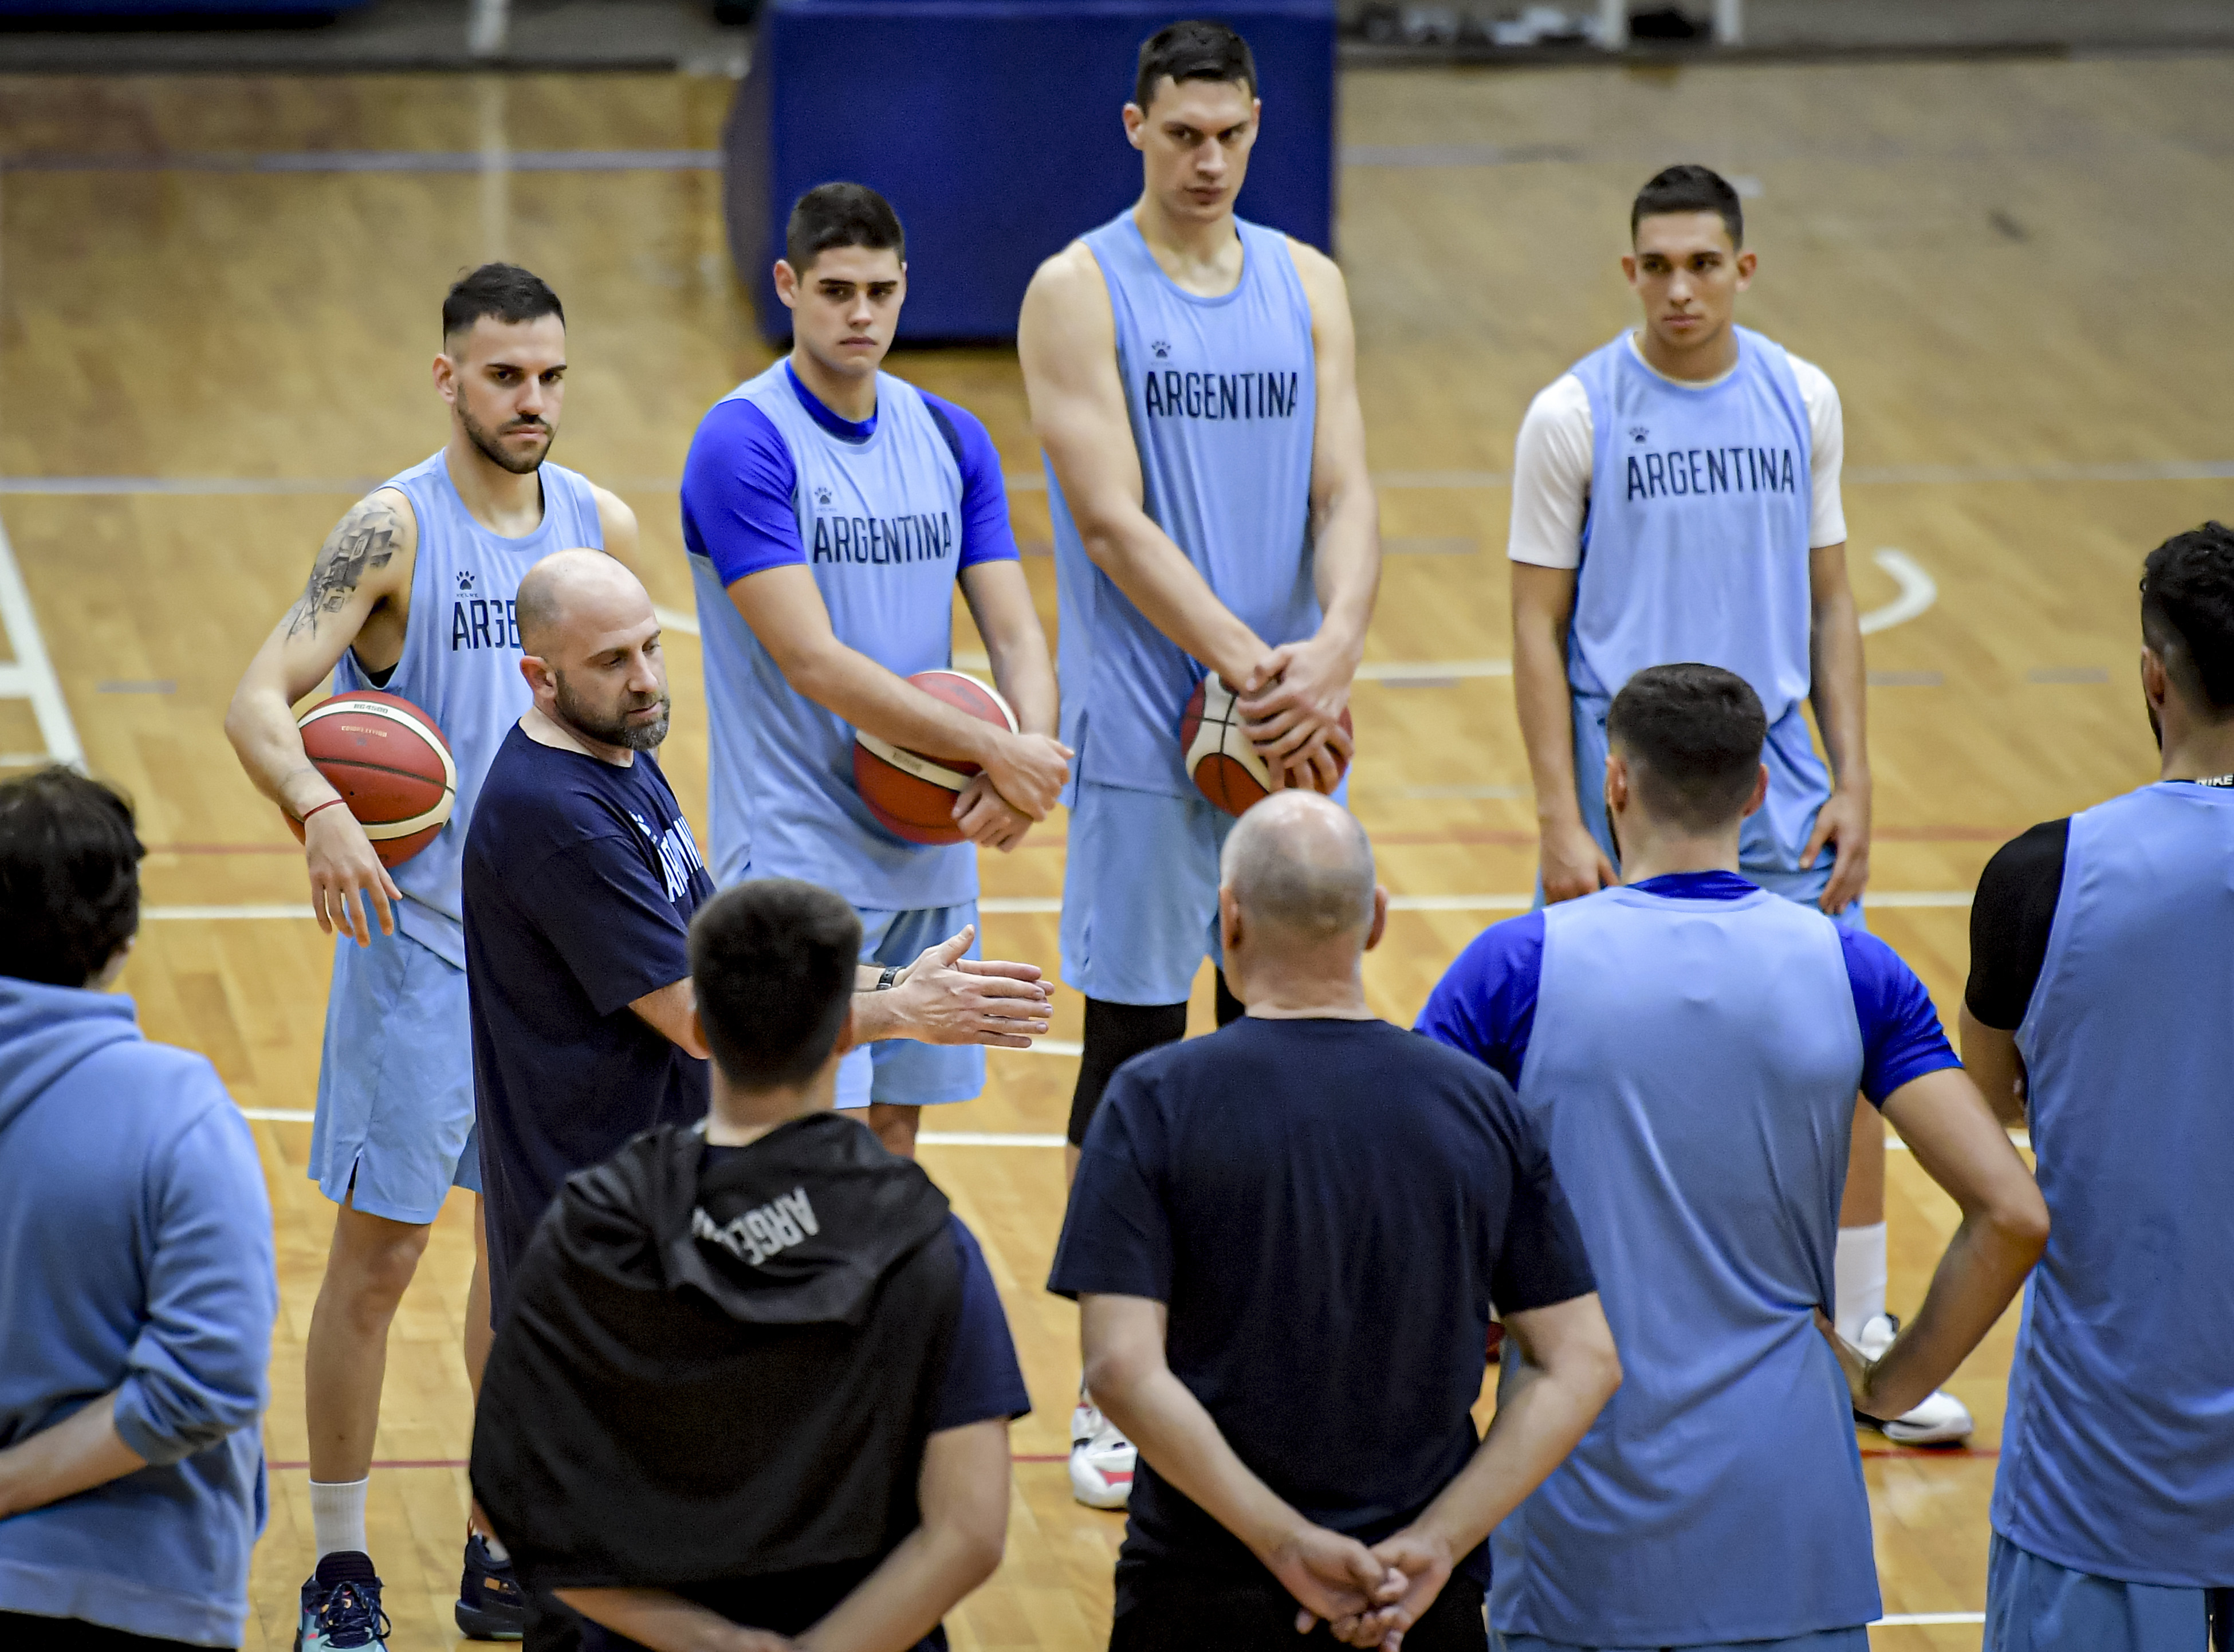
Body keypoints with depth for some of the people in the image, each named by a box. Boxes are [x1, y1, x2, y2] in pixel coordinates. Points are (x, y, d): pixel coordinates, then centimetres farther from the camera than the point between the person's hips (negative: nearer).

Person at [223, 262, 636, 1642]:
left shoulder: (602, 528, 3)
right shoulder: (396, 529, -13)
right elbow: (260, 700, -19)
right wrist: (321, 811, -37)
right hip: (418, 940, -5)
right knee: (380, 1256, 0)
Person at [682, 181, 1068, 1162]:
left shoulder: (951, 440, 9)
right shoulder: (743, 444, -12)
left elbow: (1014, 630, 5)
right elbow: (813, 662, -19)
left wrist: (1033, 751, -17)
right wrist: (994, 752, -21)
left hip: (932, 854, 6)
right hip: (798, 853, -6)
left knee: (895, 1134, 10)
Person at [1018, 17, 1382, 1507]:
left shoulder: (1307, 285, 8)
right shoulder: (1080, 292, -6)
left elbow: (1347, 493, 1)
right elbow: (1113, 523, -13)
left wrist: (1334, 649, -18)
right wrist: (1250, 667, -21)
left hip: (1293, 719, 4)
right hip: (1144, 734, -4)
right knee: (1134, 1049, 1)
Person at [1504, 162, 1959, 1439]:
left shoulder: (1803, 402, 4)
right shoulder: (1575, 416, -6)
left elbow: (1830, 604, 10)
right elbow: (1539, 628, -4)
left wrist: (1852, 782, 3)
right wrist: (1562, 821, -10)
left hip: (1777, 782, 3)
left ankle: (1867, 1333, 14)